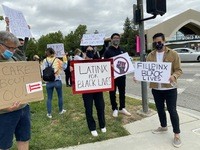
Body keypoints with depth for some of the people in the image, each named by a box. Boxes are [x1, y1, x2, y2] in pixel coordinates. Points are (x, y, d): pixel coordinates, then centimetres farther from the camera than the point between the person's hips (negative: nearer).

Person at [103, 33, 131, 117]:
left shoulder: (122, 51, 12)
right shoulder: (108, 51, -2)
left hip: (121, 74, 4)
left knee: (122, 92, 12)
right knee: (112, 93, 5)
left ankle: (122, 108, 26)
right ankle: (115, 109, 19)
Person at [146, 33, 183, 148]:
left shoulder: (173, 54, -5)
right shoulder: (150, 55, 5)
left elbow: (178, 70, -7)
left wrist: (173, 76, -28)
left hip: (170, 88, -4)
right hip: (156, 88, 4)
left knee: (172, 110, 2)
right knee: (160, 109, 18)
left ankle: (177, 134, 17)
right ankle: (163, 126, 40)